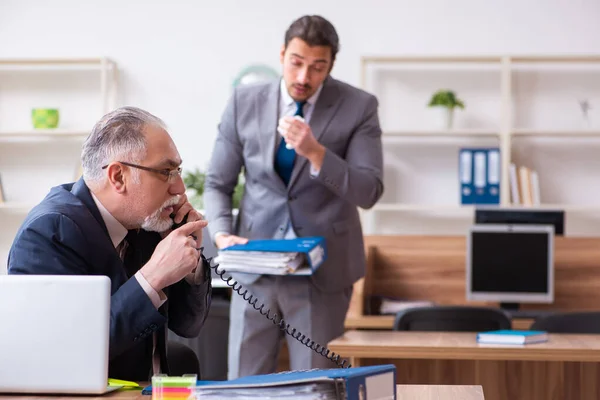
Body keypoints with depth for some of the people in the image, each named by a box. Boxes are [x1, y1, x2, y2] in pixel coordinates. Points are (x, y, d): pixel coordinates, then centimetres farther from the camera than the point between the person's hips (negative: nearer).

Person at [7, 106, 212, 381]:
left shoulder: (142, 222, 3)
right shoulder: (47, 234, -15)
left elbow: (187, 325, 12)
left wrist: (189, 259, -4)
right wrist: (153, 277, -25)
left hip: (146, 391, 5)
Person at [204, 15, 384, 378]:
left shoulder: (358, 107, -5)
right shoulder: (245, 102, 2)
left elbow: (368, 192, -11)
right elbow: (218, 183, 7)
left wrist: (315, 152, -25)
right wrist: (222, 234, -12)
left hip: (322, 270, -2)